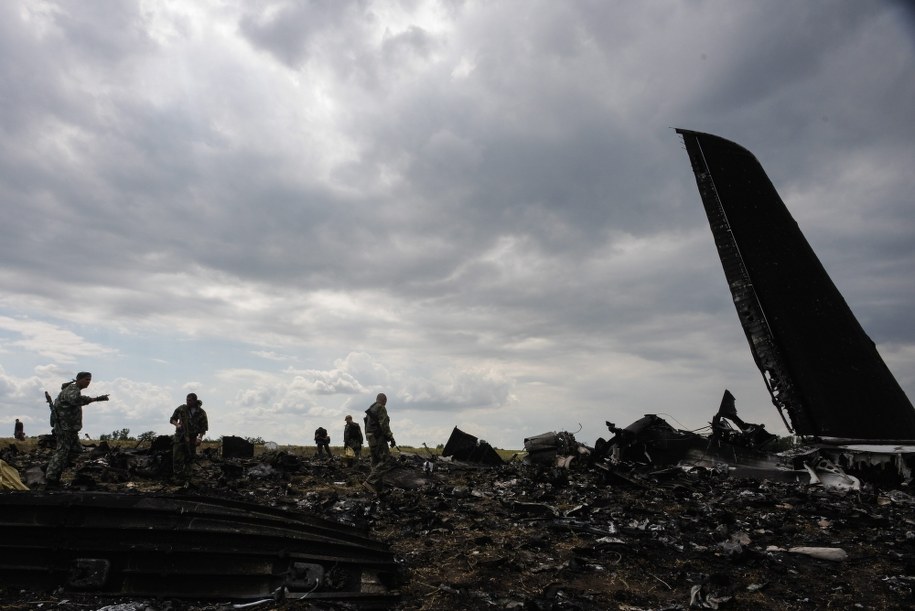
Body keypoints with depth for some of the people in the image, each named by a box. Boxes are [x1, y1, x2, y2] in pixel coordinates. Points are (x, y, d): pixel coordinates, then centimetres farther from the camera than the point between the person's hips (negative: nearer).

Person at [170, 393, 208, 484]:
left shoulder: (201, 413, -4)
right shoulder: (181, 409, -2)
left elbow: (204, 427, -1)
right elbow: (172, 419, 9)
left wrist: (200, 437, -14)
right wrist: (177, 424, -12)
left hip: (192, 438, 0)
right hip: (180, 436, 0)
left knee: (189, 459, 8)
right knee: (177, 458, -10)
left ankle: (186, 479, 21)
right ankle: (179, 478, -2)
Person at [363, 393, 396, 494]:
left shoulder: (370, 409, 20)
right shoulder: (381, 408, -9)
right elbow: (384, 425, -18)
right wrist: (391, 438, -16)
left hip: (371, 439, 10)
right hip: (378, 438, -10)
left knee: (376, 463, 13)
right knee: (386, 461, -12)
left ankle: (378, 486, 13)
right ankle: (370, 481, -20)